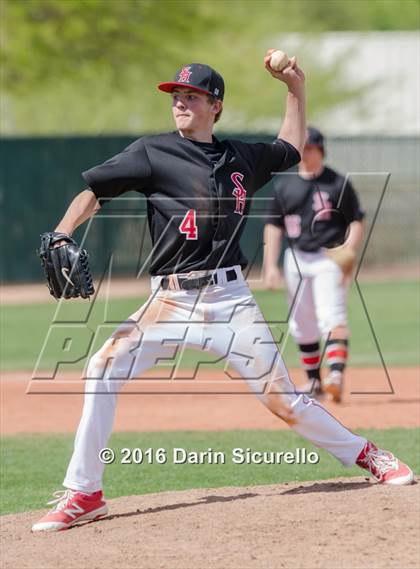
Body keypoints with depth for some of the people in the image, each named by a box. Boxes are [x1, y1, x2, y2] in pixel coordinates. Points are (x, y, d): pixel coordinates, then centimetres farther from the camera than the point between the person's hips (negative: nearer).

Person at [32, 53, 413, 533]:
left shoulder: (242, 158, 11)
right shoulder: (153, 153, 1)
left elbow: (290, 149, 32)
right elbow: (94, 191, -4)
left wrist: (296, 89, 25)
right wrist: (59, 242, -19)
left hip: (230, 299, 1)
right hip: (170, 302, -1)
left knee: (280, 399, -4)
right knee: (104, 368, -20)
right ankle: (83, 494, -12)